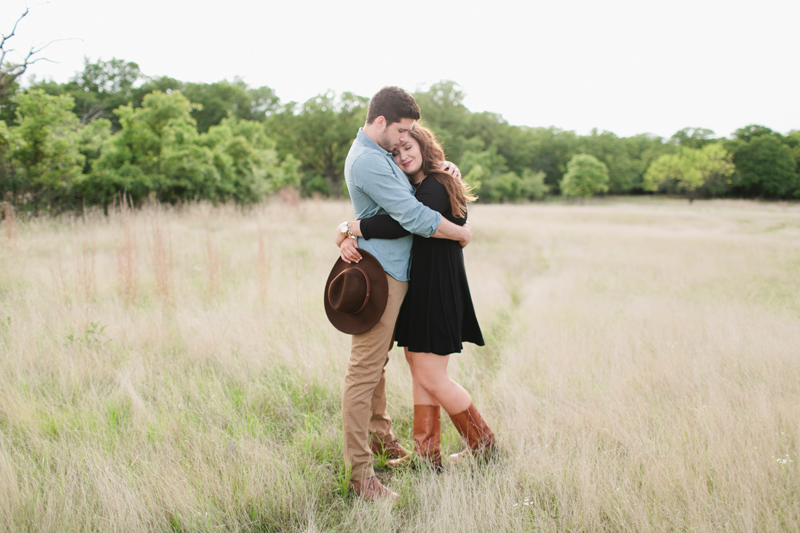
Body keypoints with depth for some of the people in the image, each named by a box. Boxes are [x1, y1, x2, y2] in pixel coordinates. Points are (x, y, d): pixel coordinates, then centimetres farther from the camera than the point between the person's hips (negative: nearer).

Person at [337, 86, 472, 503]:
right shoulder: (367, 161, -19)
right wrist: (462, 233, -9)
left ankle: (380, 436, 36)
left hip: (390, 273, 11)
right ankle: (360, 472, -3)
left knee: (377, 361, 21)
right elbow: (414, 217, -23)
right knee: (364, 370, -8)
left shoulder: (379, 153, 15)